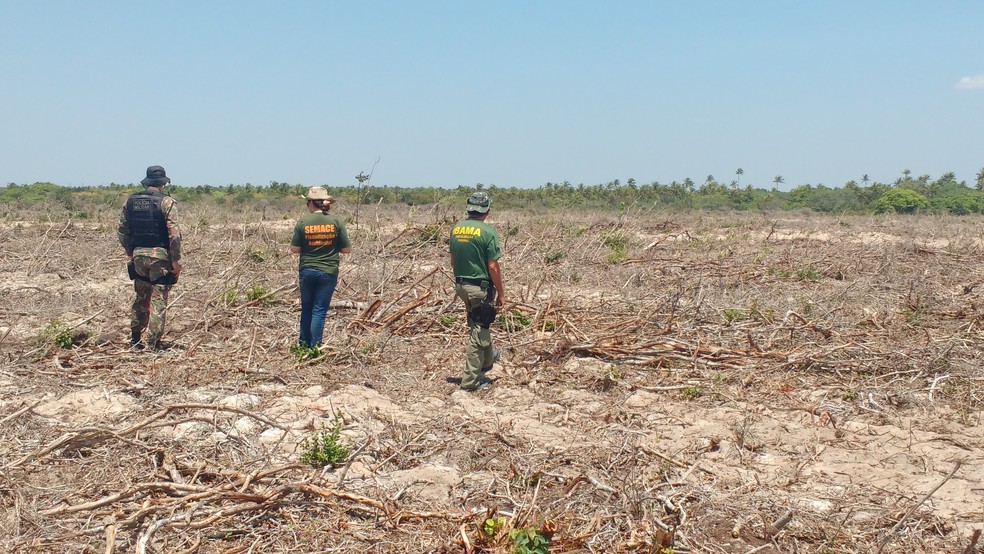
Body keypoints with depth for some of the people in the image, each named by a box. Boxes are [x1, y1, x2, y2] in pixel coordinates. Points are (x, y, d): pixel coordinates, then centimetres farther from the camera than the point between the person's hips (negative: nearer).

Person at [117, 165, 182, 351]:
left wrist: (129, 251, 23)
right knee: (158, 300, 1)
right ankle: (152, 344, 0)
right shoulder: (166, 202, -9)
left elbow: (121, 230, 11)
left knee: (141, 297, 20)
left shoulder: (131, 201, 6)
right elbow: (174, 233, -15)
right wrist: (176, 260, -10)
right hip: (160, 256, -5)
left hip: (138, 255, 5)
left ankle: (135, 338, 28)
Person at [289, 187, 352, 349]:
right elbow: (347, 249, -4)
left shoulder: (303, 222, -7)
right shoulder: (335, 221, -7)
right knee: (319, 310, 4)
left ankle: (304, 343, 26)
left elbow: (294, 249, -4)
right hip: (328, 272, -1)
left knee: (306, 308, 18)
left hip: (306, 271, 1)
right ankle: (314, 346, 4)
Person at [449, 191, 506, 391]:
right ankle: (471, 379, 6)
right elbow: (493, 266, -16)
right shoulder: (487, 232, -16)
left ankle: (487, 359, 45)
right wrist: (501, 293, -7)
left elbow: (453, 261, 11)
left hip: (461, 285, 7)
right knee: (478, 332, 2)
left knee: (479, 324, 26)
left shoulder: (456, 229, 3)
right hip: (480, 288, -7)